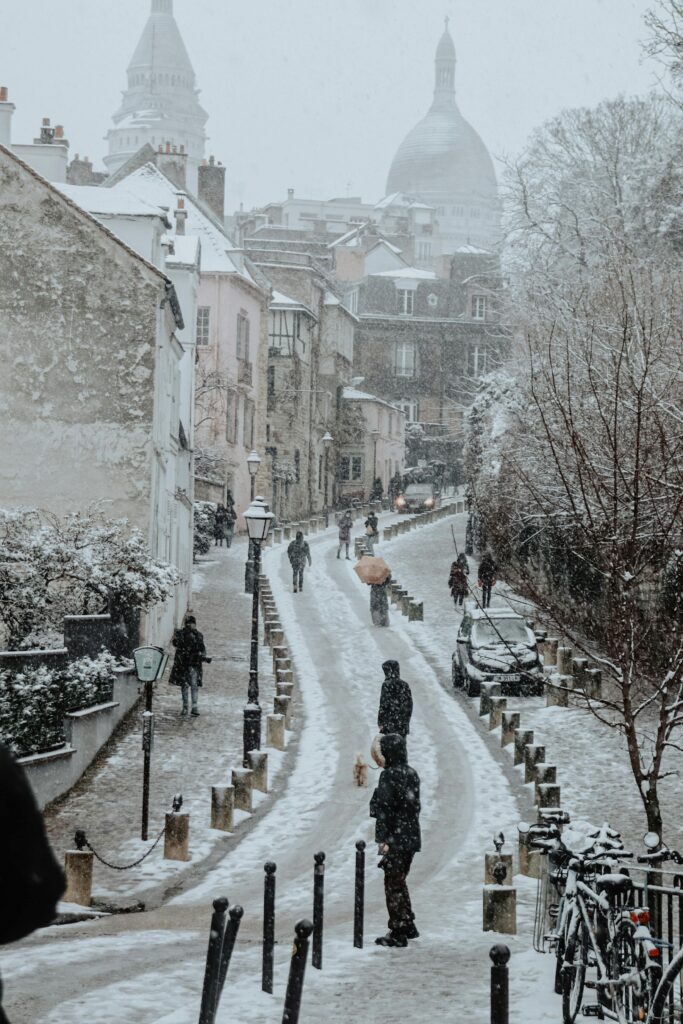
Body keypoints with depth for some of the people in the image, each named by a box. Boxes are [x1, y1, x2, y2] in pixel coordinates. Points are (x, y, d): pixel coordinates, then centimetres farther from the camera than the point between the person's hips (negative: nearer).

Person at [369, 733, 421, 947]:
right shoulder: (412, 774, 8)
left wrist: (382, 839, -16)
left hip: (395, 840, -8)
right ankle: (408, 926, 27)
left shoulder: (389, 775, -16)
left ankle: (398, 932, 2)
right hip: (412, 838, 8)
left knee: (393, 884, -1)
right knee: (400, 881, 20)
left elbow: (384, 809, -18)